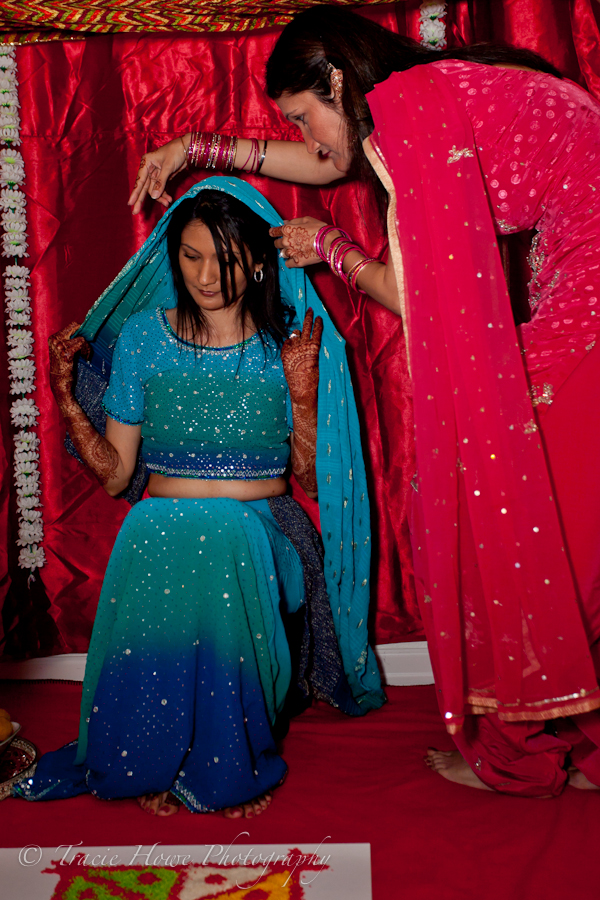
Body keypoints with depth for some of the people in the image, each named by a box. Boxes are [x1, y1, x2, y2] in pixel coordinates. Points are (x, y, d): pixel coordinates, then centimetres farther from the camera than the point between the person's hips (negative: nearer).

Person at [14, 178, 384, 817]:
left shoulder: (291, 344, 4)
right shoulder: (142, 333, 7)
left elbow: (313, 479, 2)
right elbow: (115, 474, 7)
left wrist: (303, 395, -12)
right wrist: (65, 394, -5)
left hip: (256, 537, 0)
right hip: (161, 534, 1)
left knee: (229, 636, -32)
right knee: (155, 640, -30)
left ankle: (234, 765, -2)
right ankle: (153, 765, -1)